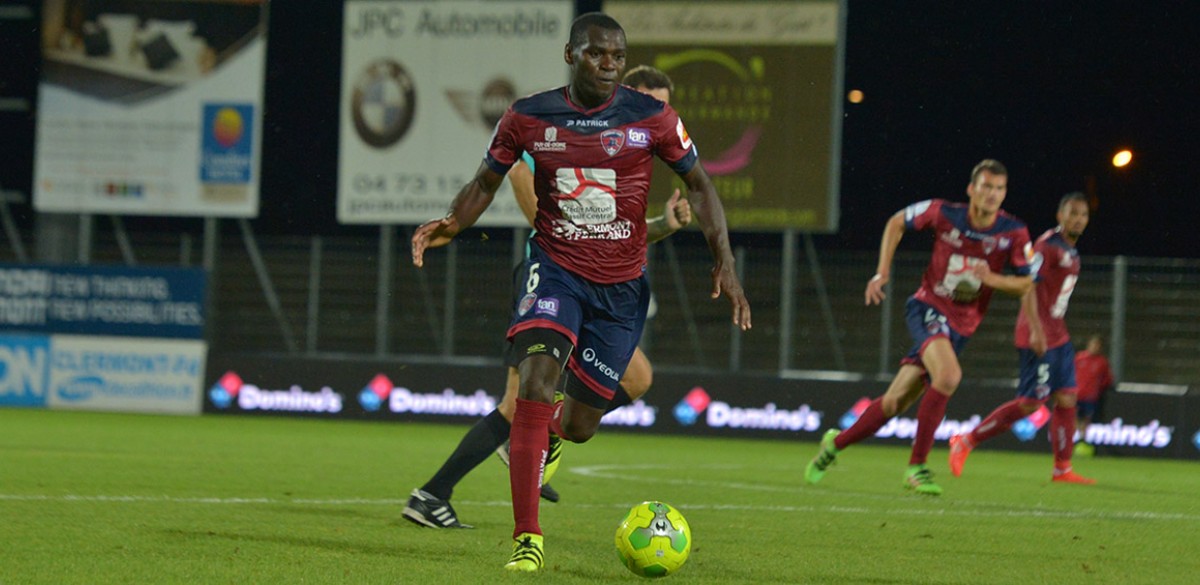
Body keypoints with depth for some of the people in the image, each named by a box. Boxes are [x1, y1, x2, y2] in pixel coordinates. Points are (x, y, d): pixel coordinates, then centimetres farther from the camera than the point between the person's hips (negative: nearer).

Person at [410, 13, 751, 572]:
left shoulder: (651, 118, -6)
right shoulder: (528, 117, -4)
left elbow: (698, 184, 4)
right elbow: (486, 181, 8)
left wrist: (724, 262, -7)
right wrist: (450, 224, -13)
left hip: (621, 285, 1)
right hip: (555, 269, -1)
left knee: (577, 426, 5)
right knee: (536, 380, -27)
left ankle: (536, 437, 47)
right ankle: (527, 539, -26)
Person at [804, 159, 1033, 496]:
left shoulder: (1014, 234, -8)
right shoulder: (943, 214, -11)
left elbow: (1025, 285, -1)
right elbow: (897, 223, 6)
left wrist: (992, 278, -20)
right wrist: (882, 272, 0)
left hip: (960, 326, 3)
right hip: (928, 308, -3)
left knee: (895, 402, 6)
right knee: (949, 375, -32)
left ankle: (836, 443, 30)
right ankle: (916, 466, -22)